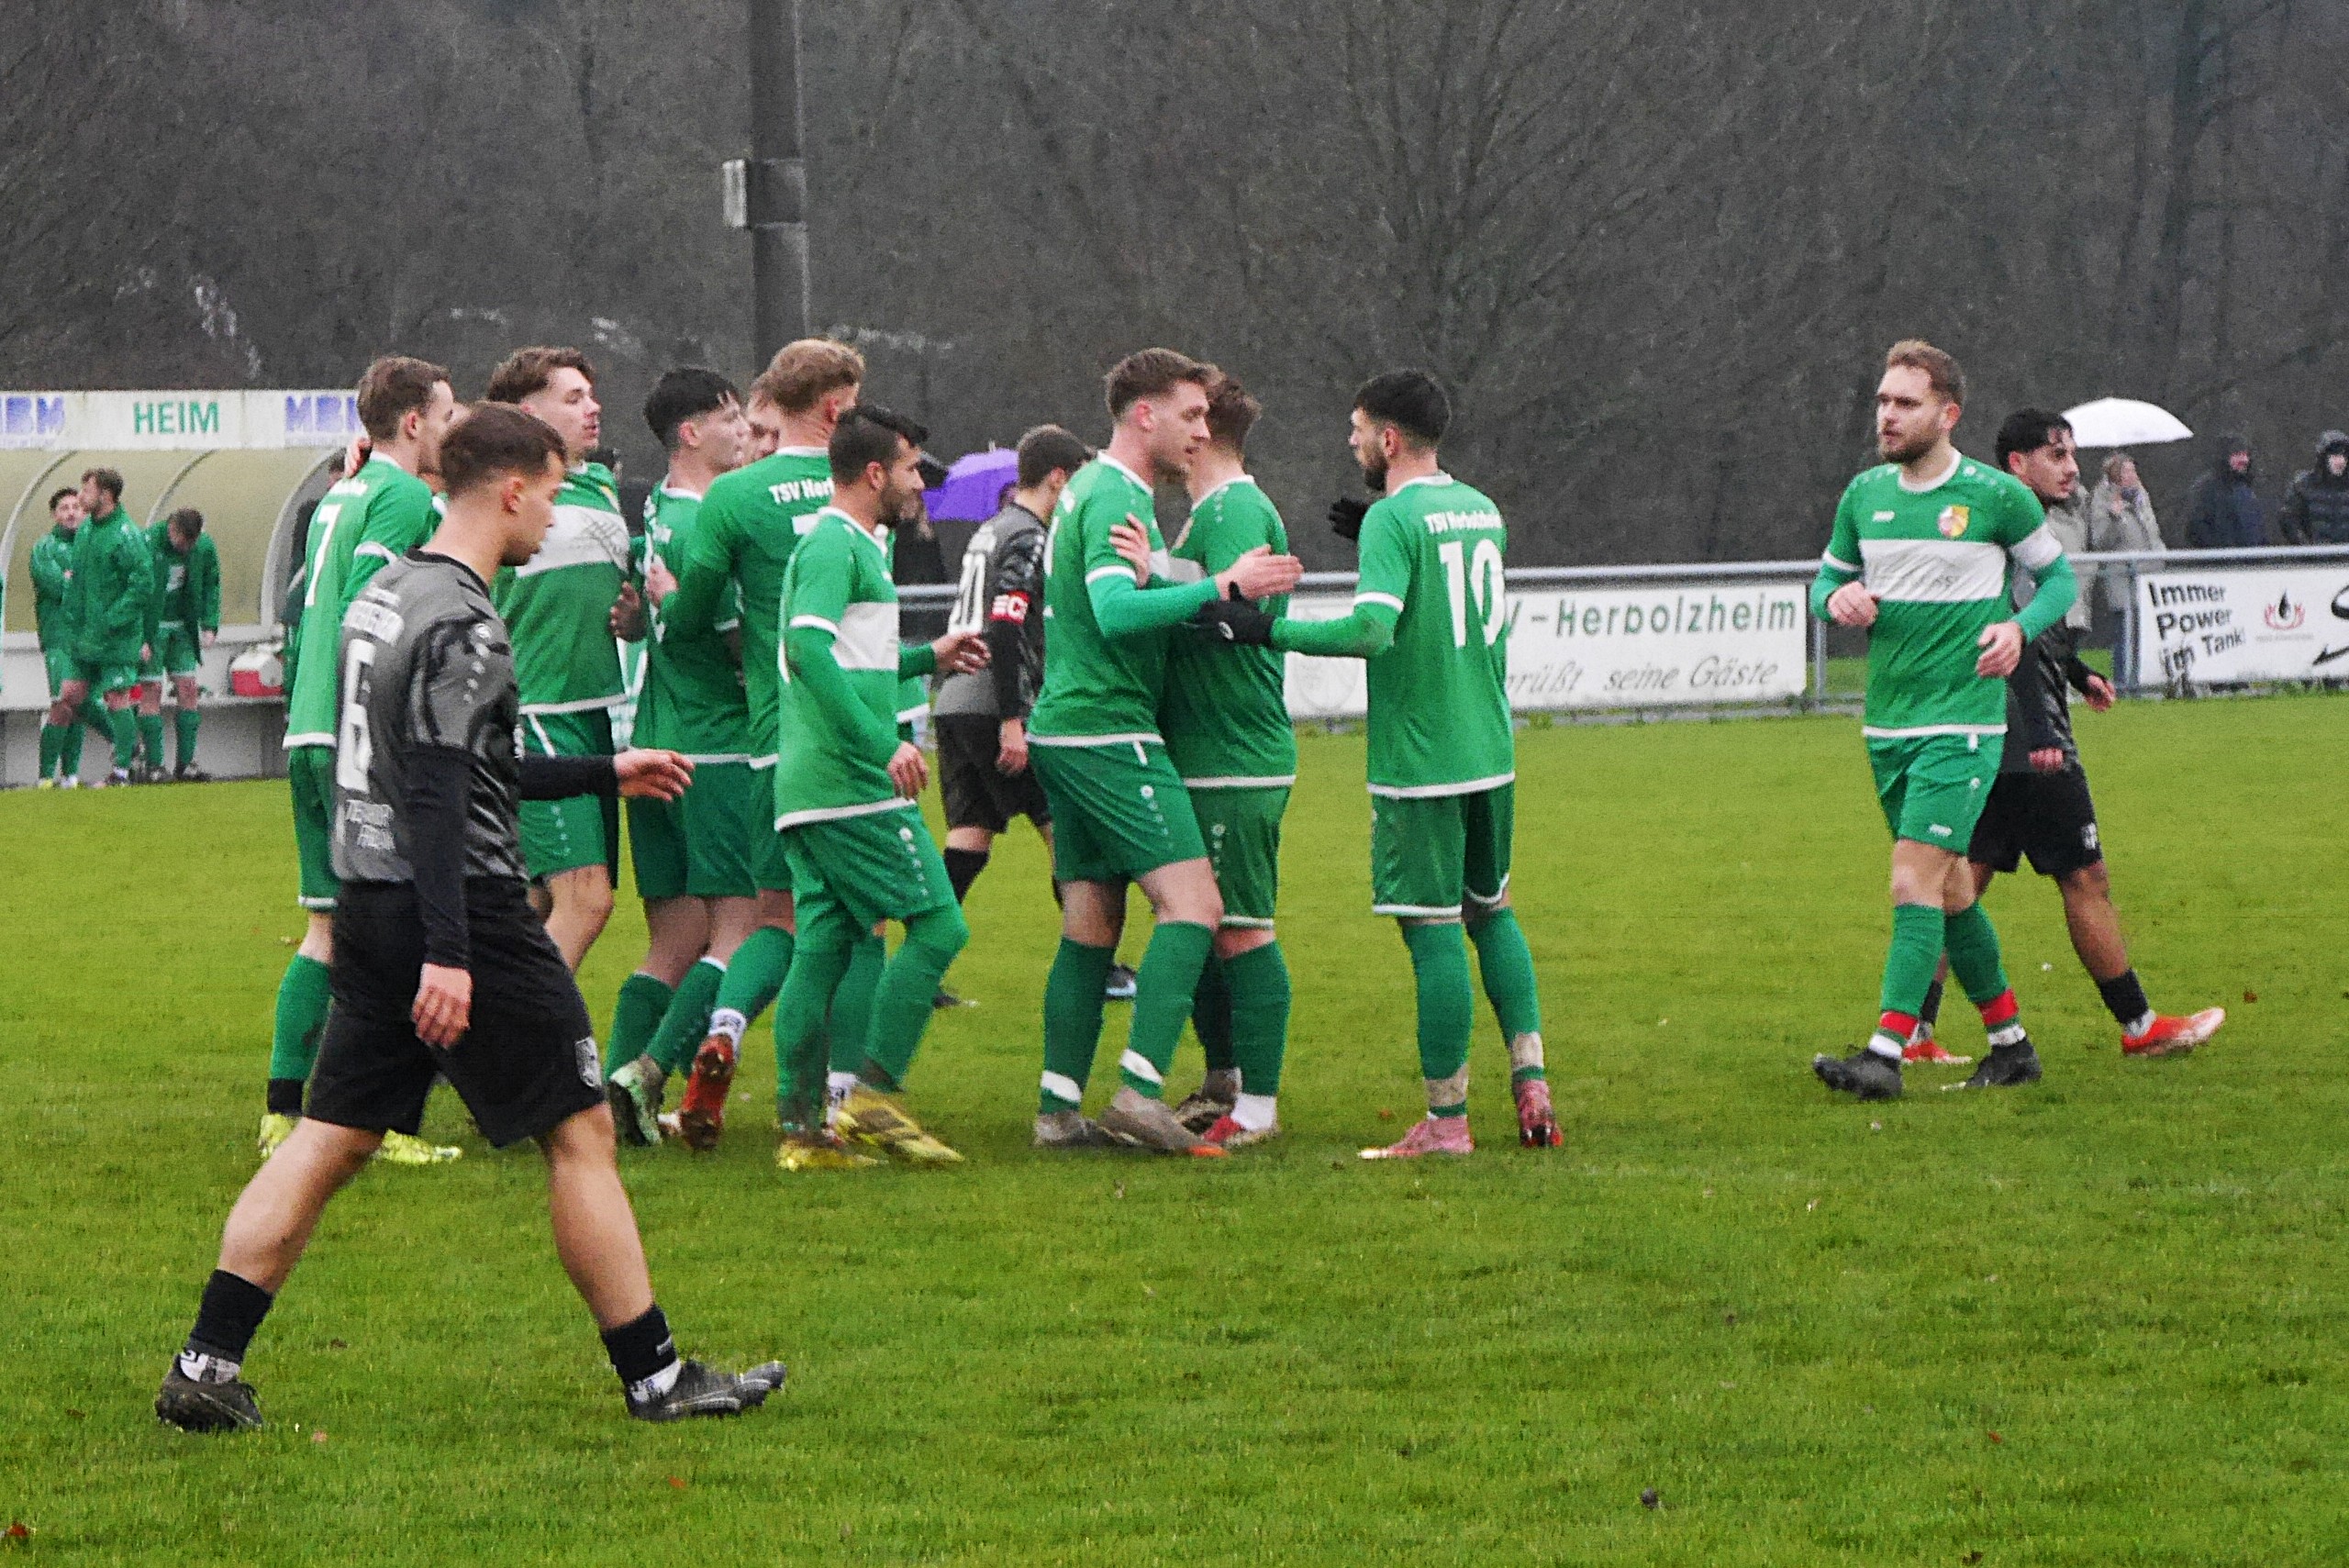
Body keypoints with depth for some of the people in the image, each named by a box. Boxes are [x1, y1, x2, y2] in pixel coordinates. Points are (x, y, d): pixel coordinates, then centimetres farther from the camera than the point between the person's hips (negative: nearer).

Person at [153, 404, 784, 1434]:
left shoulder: (387, 595, 15)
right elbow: (436, 793, -23)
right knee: (579, 1129, 0)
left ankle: (205, 1368, 2)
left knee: (330, 1139, 8)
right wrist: (447, 954, -27)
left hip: (370, 906, 9)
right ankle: (656, 1379, 5)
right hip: (463, 912, -9)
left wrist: (608, 773, 34)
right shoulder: (460, 623, -16)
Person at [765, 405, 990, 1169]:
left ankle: (801, 1127, 4)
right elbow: (809, 650, -23)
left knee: (823, 947, 7)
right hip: (854, 787, -10)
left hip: (807, 788, 10)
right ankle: (873, 1093, -8)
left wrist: (928, 657, 32)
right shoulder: (836, 546, -10)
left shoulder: (843, 545, 22)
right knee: (937, 926, -7)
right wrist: (883, 743, -27)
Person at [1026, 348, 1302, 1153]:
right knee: (1192, 903, -14)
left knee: (1091, 926, 10)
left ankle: (1058, 1108, 8)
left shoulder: (1090, 490, 19)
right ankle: (1140, 1089, -21)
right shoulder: (1115, 499, -13)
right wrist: (1221, 586, -31)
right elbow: (1116, 611, -28)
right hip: (1108, 732, -10)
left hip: (1065, 731, 10)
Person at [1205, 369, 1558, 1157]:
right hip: (1490, 752, 8)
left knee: (1433, 931, -3)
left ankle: (1445, 1120, -1)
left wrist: (1265, 630, -21)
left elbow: (1372, 629, -27)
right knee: (1492, 914, 20)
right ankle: (1531, 1084, 13)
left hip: (1418, 761, -8)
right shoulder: (1482, 509, 10)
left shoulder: (1394, 518, -14)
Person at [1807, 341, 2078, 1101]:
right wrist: (1838, 598, -6)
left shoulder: (1998, 497, -6)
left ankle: (1887, 1052, -20)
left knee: (1915, 883, -16)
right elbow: (1827, 579, 18)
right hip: (1886, 721, 6)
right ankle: (2011, 1043, 25)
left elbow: (2058, 576, 6)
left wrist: (2019, 627, -13)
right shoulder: (1864, 494, 7)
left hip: (1961, 721, -6)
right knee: (1950, 888, 12)